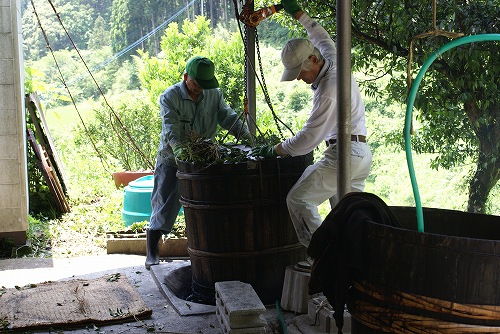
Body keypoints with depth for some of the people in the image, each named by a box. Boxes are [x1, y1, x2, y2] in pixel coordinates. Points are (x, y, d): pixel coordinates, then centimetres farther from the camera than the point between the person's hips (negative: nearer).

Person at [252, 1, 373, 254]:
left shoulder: (328, 91, -19)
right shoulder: (335, 62, 7)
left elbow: (308, 139, -18)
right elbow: (322, 37, 31)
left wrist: (273, 150, -6)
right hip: (362, 155, 10)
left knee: (299, 198, -10)